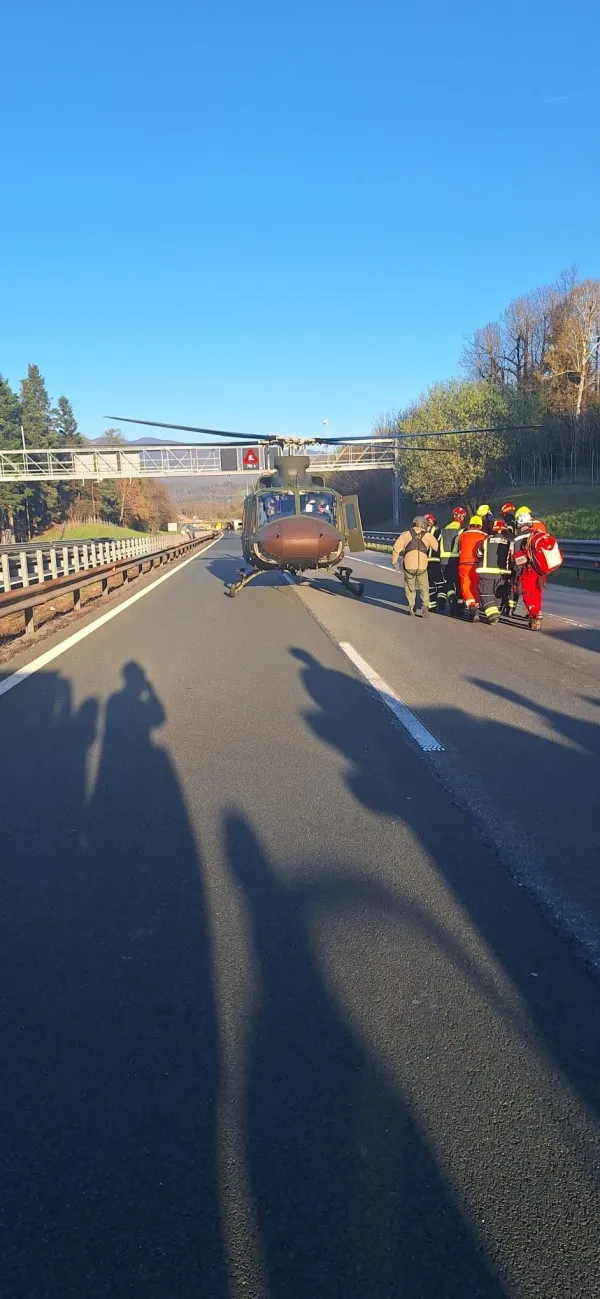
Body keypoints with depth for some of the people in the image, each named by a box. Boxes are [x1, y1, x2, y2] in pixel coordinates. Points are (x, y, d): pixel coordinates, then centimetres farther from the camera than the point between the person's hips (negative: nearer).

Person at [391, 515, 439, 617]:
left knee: (410, 588, 16)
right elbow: (437, 547, -1)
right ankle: (424, 605, -5)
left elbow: (396, 548, 0)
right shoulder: (428, 535, 7)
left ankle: (411, 607, 18)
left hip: (408, 565, 1)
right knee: (424, 587, 12)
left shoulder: (406, 534, 8)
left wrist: (394, 561, 8)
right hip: (422, 566, -1)